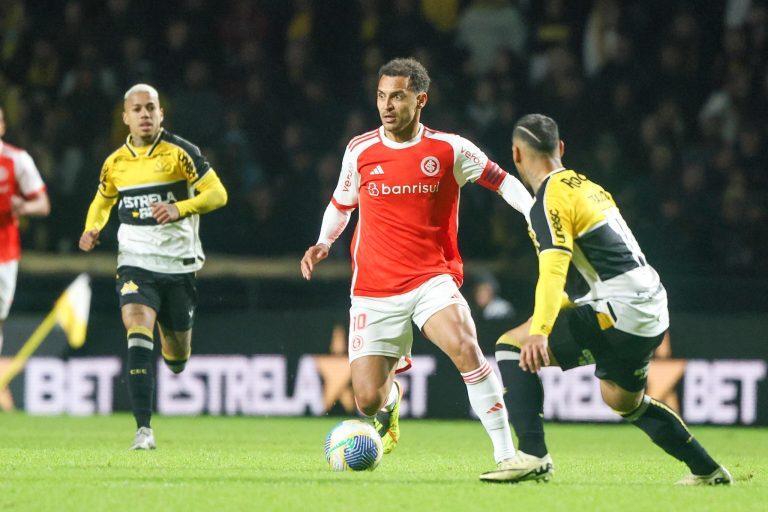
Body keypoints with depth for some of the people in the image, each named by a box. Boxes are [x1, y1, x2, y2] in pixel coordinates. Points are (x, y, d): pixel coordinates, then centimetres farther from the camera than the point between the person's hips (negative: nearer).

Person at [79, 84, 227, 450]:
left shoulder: (180, 152, -5)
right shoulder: (115, 163, 6)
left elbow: (217, 193, -7)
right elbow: (102, 201, 24)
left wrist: (180, 208, -23)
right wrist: (93, 228, 3)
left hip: (179, 264, -1)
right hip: (135, 263, 1)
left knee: (178, 356, 11)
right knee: (137, 332, -24)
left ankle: (173, 352, 53)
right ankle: (144, 429, -26)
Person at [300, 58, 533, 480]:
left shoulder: (449, 149, -2)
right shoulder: (360, 150, 3)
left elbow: (502, 181, 8)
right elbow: (341, 204, 20)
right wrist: (323, 243, 2)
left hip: (433, 279, -2)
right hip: (374, 291, 2)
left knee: (464, 347, -32)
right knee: (367, 401, -5)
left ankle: (505, 452, -24)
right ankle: (391, 396, 37)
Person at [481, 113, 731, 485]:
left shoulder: (550, 201, -10)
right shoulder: (587, 186, 18)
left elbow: (554, 267, -26)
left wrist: (538, 332, -37)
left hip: (618, 314, -9)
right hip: (653, 314, 9)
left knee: (511, 347, -6)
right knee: (624, 400, 31)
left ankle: (533, 456, -16)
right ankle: (707, 470, 38)